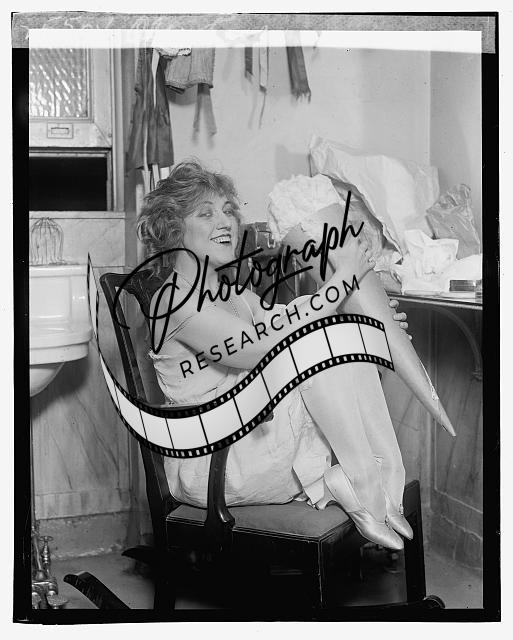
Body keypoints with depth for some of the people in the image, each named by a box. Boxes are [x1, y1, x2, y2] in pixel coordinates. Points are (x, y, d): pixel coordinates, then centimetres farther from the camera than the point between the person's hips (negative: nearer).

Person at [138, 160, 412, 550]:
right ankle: (366, 491, -15)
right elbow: (268, 350, -24)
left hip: (255, 440, 9)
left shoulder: (233, 295, 16)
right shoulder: (176, 300, -14)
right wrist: (342, 278, -19)